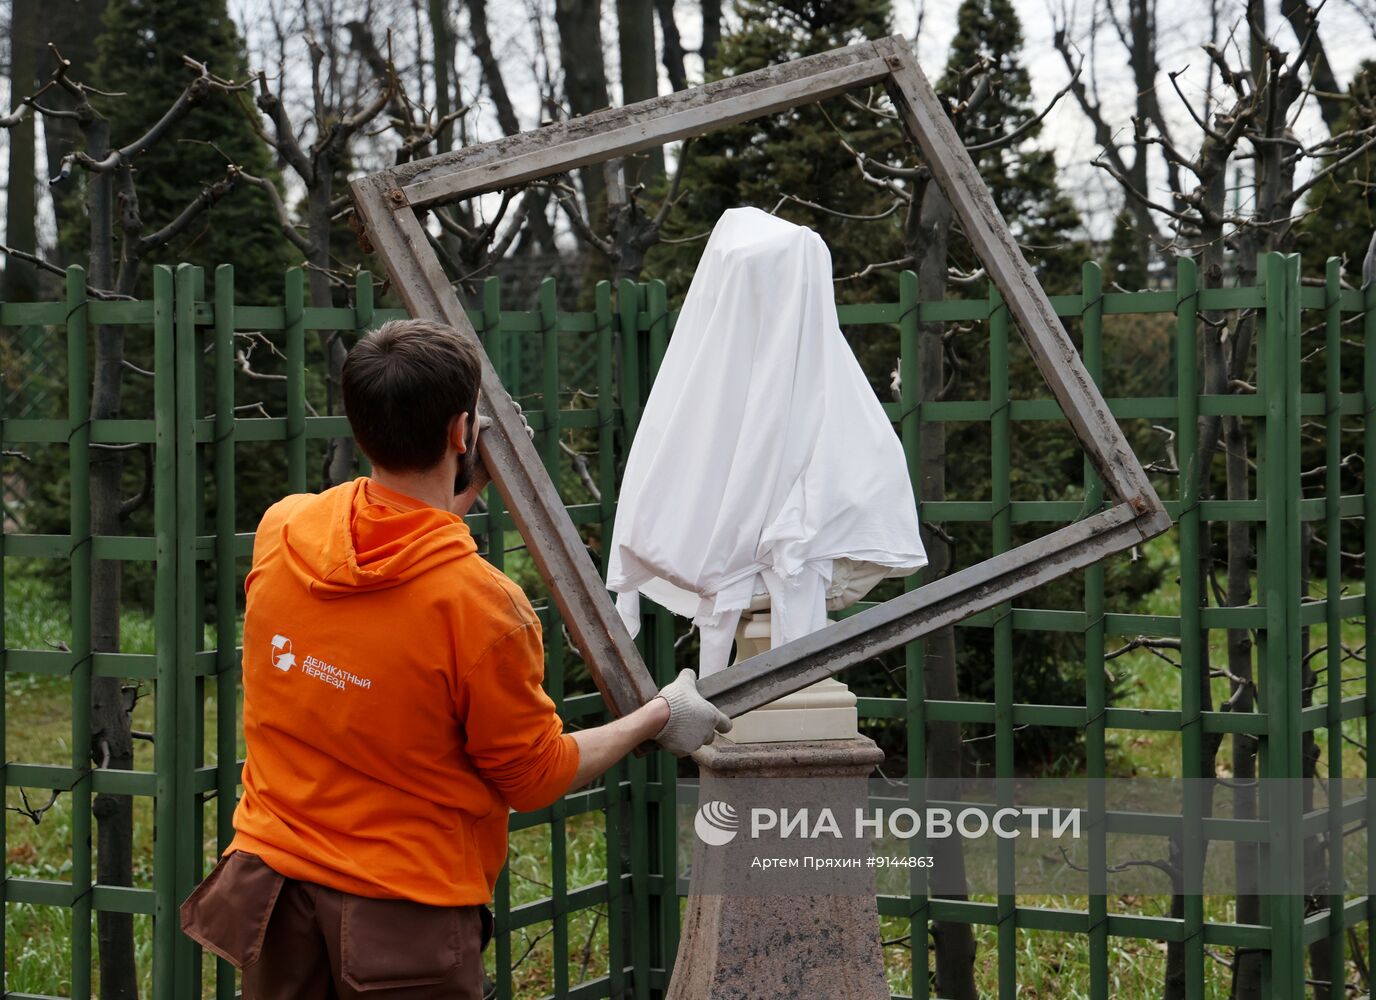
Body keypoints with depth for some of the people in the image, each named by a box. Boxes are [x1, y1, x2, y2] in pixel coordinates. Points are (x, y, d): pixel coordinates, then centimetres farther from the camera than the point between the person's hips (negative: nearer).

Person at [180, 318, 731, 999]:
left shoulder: (281, 533, -7)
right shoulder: (481, 604, -21)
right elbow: (534, 777, -8)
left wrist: (465, 488, 23)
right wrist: (659, 718, 6)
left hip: (274, 883, 5)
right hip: (404, 916, -5)